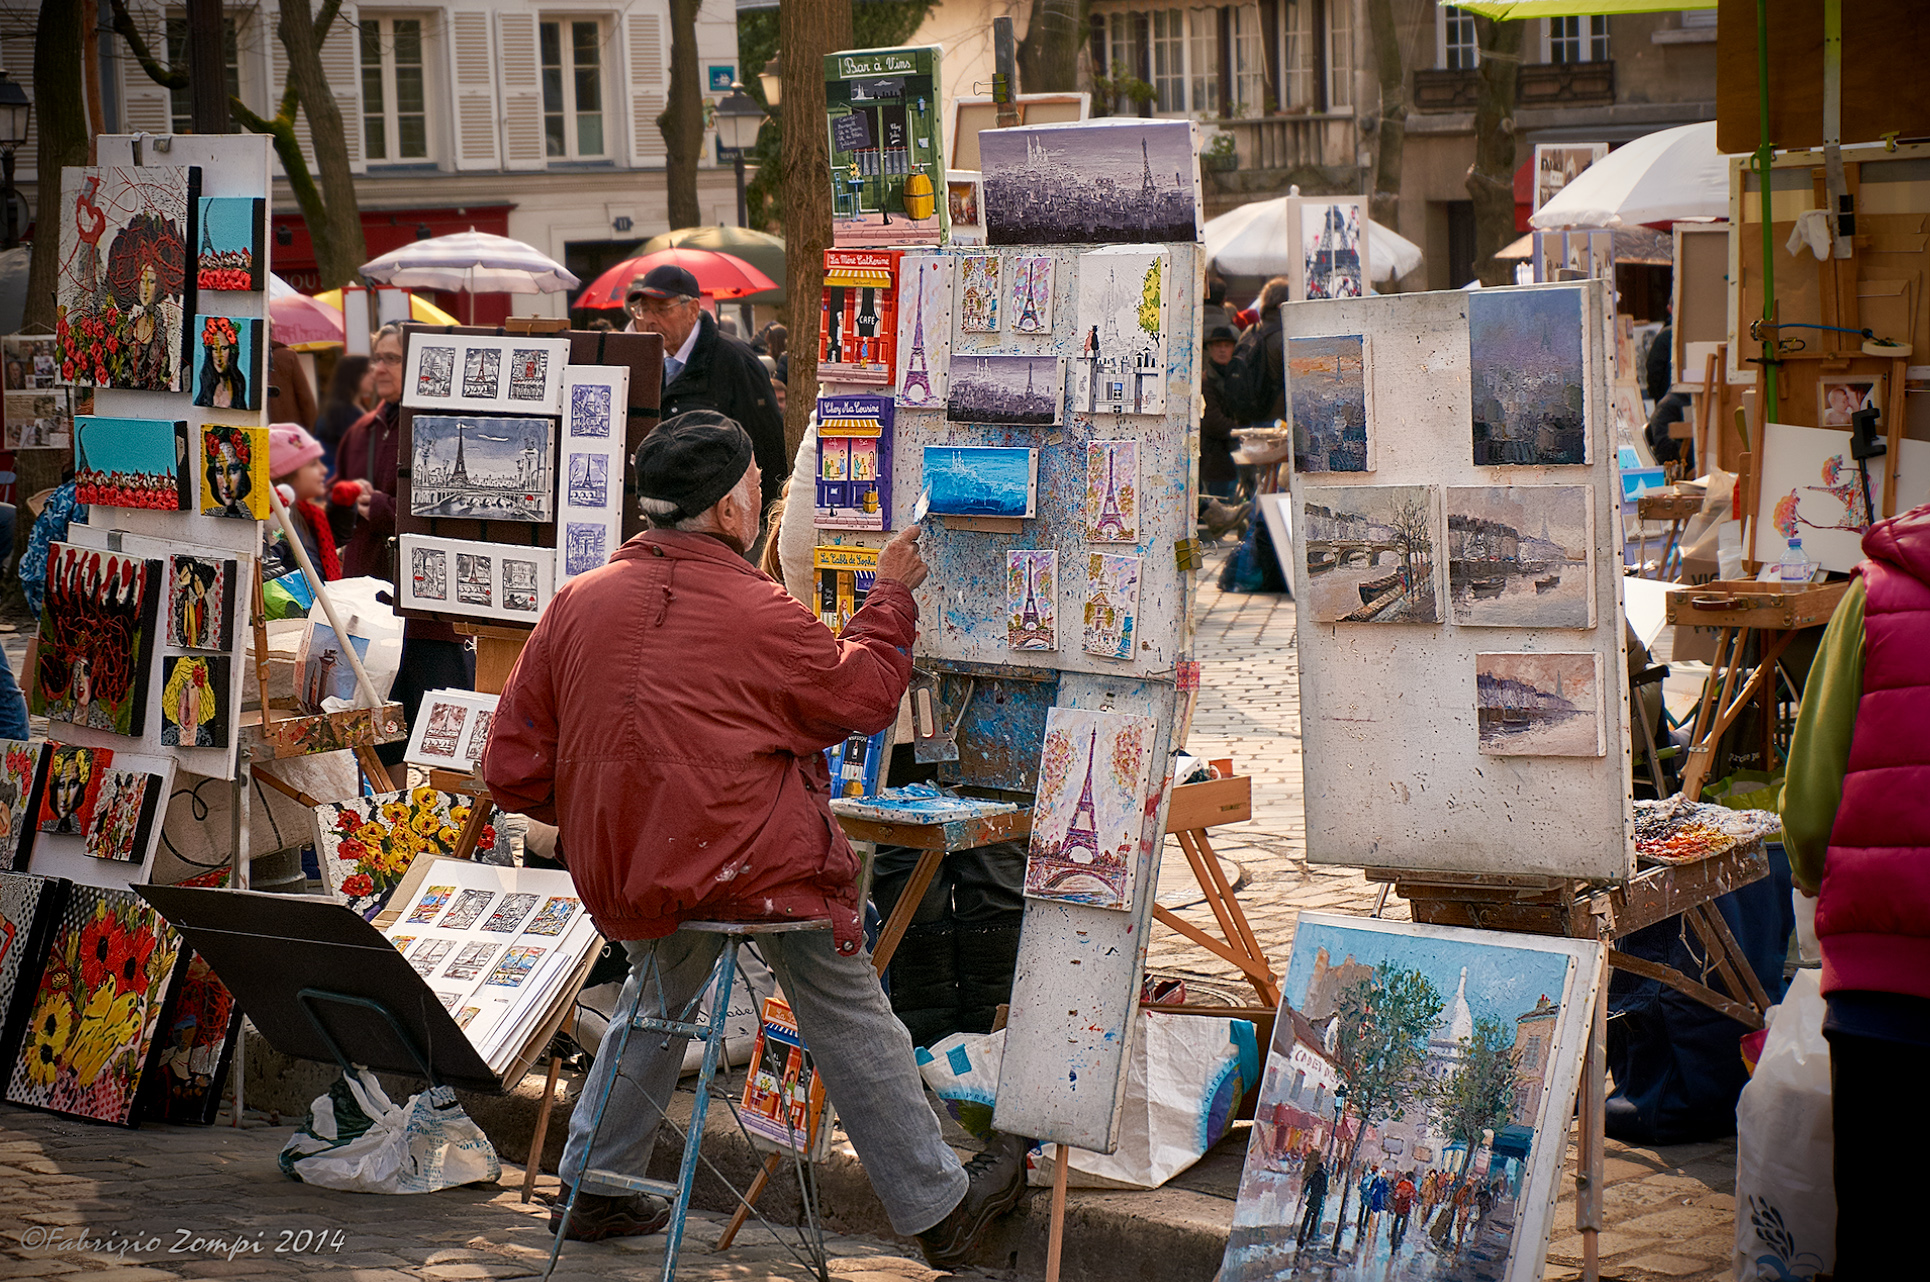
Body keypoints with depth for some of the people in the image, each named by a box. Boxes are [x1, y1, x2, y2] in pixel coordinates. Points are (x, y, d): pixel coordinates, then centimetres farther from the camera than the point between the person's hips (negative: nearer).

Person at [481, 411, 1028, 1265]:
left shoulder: (577, 604, -1)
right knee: (850, 1022, 12)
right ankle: (937, 1209, 22)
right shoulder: (760, 614, -14)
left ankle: (593, 1187, 38)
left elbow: (514, 774, 3)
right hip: (759, 868, -5)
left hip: (619, 876, 5)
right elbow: (862, 695, 4)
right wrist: (891, 597, 17)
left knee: (658, 998, 31)